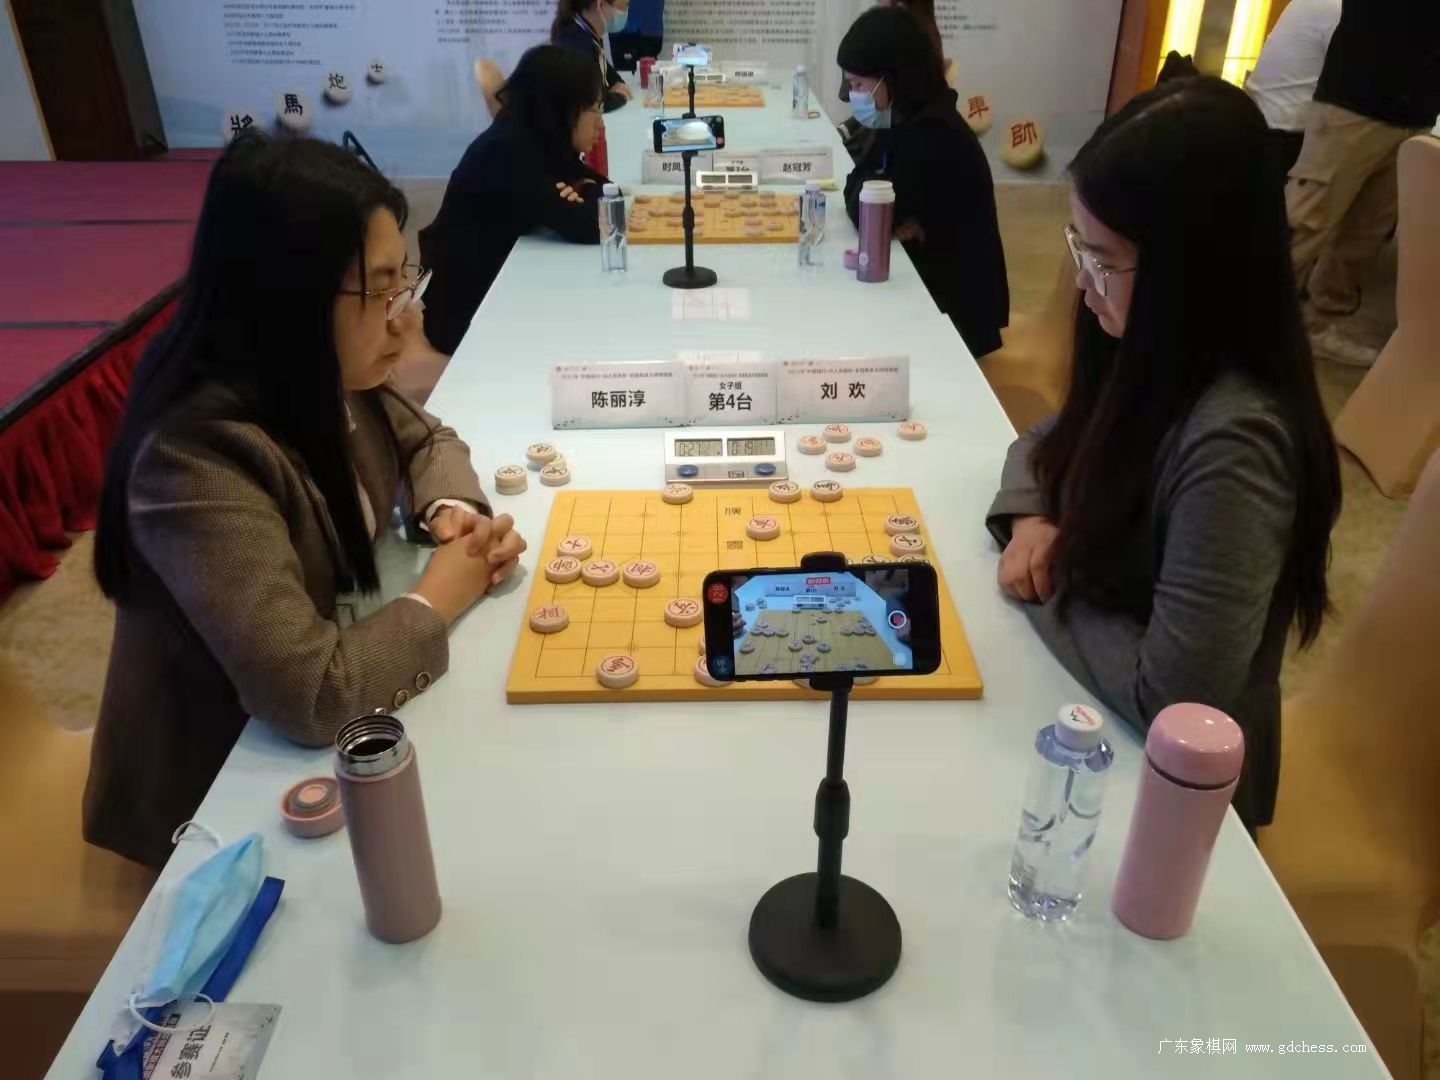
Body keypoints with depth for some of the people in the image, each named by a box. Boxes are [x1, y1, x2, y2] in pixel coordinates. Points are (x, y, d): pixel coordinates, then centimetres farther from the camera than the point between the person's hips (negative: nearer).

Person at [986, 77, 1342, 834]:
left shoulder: (1232, 443, -33)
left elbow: (1171, 699, -33)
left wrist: (1044, 590, -18)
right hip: (1106, 719, 6)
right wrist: (1029, 519, -11)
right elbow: (1052, 444, 10)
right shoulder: (1153, 355, -8)